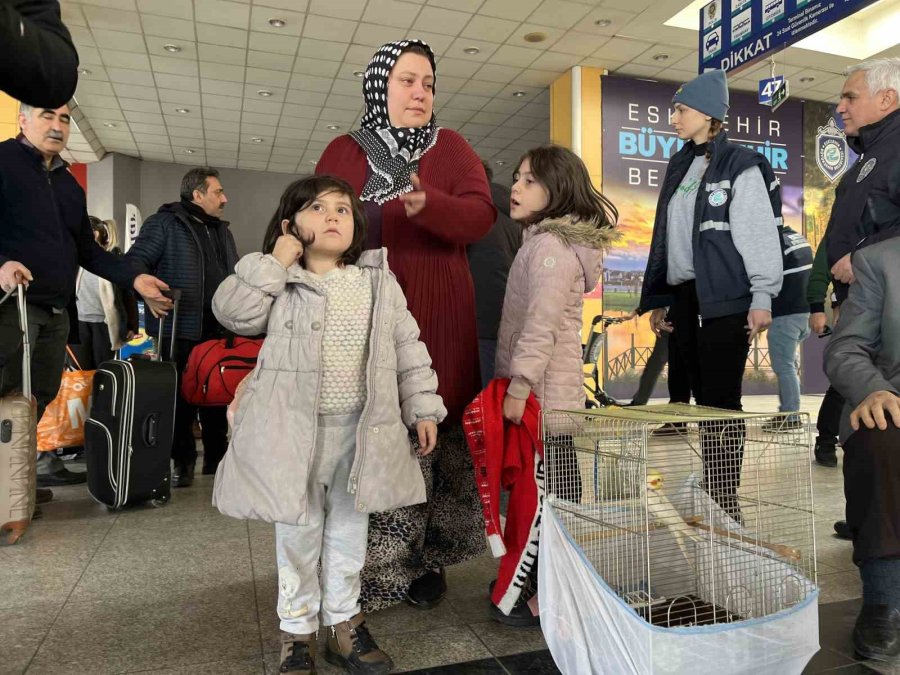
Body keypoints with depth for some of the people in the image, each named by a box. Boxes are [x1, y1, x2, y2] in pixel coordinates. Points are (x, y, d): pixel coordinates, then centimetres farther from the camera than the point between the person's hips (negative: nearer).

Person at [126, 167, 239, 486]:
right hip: (179, 330, -6)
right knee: (181, 398, 1)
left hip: (217, 331, 6)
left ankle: (217, 457, 25)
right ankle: (182, 463, 13)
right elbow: (135, 262, -9)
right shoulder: (164, 224, -2)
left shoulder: (223, 232, 20)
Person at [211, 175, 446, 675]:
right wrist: (274, 262, -14)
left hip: (361, 427, 3)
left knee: (349, 529, 15)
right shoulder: (281, 282, -1)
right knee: (298, 531, 11)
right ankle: (297, 631, 29)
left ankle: (344, 624, 33)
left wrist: (423, 407, 1)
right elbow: (232, 313, -14)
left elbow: (407, 348, 4)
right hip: (295, 428, -2)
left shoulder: (378, 281, 4)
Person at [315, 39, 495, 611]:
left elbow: (481, 216, -7)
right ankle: (363, 571, 15)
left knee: (432, 431, 2)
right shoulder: (343, 153, 10)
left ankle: (424, 560, 20)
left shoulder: (451, 147, 8)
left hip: (439, 320, 0)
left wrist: (427, 203, -24)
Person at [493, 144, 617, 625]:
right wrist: (517, 383, 19)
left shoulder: (550, 247, -16)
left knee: (549, 491, -1)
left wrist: (518, 386, -22)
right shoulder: (544, 242, 17)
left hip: (544, 392, -10)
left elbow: (541, 326, -24)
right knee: (543, 489, 18)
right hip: (547, 388, 10)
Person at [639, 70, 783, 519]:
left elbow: (760, 236, -9)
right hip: (684, 298, 7)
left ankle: (726, 504, 4)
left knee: (721, 403, -5)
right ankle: (709, 500, 19)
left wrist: (762, 298, -15)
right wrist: (657, 299, 17)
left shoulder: (740, 166, -2)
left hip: (723, 300, -7)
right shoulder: (679, 167, 19)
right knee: (704, 401, 10)